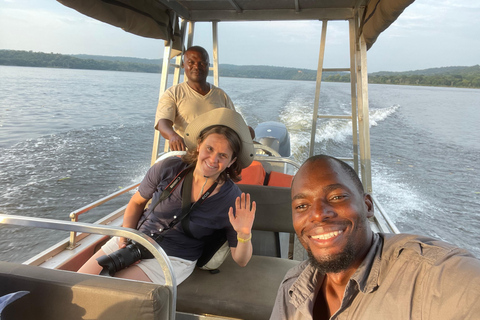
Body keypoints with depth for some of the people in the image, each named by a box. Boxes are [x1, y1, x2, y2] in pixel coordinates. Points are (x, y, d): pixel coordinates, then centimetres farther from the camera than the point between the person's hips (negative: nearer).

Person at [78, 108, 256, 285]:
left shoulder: (232, 201, -16)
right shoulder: (168, 169, -12)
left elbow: (241, 260, -8)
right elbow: (137, 202, 8)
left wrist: (245, 235, -29)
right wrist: (126, 235, -6)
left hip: (173, 259, -3)